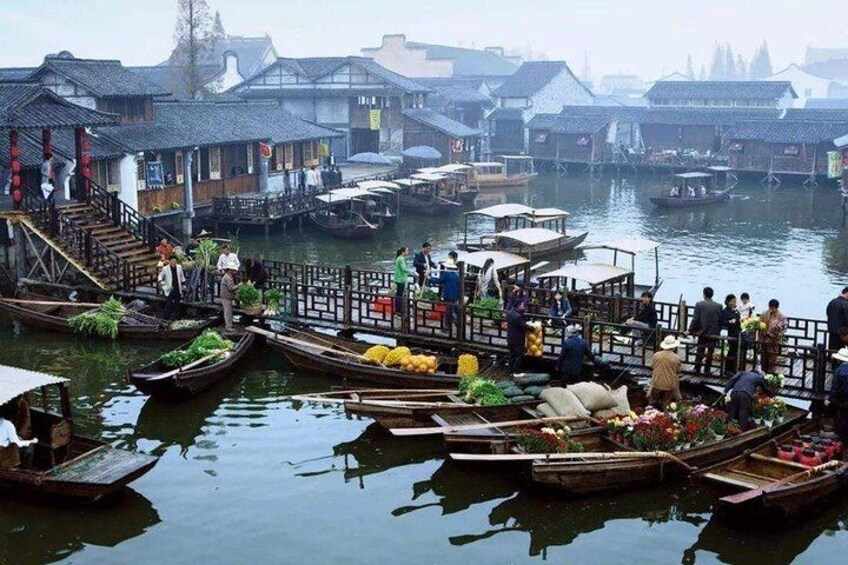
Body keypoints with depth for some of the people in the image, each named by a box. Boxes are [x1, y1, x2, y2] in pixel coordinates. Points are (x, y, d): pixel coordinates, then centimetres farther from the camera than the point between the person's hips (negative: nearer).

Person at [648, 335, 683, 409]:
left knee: (652, 402, 19)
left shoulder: (656, 355, -10)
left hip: (657, 384, 1)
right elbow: (678, 372, -4)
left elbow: (652, 368, 2)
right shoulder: (676, 358, -15)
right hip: (670, 386, -1)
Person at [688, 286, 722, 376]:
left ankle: (697, 370, 11)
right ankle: (707, 371, 11)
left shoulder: (699, 305, -8)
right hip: (713, 333, 1)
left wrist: (690, 330, -1)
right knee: (710, 353, 7)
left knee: (700, 352, 9)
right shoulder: (718, 306, -2)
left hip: (702, 332, -1)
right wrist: (718, 332, 14)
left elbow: (695, 319, -8)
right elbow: (720, 321, 2)